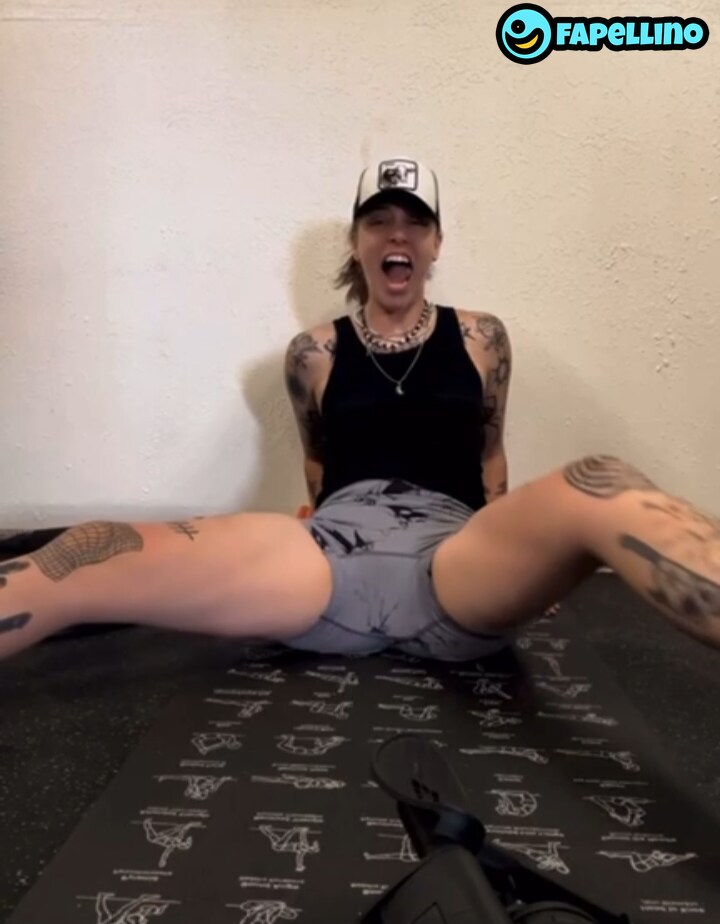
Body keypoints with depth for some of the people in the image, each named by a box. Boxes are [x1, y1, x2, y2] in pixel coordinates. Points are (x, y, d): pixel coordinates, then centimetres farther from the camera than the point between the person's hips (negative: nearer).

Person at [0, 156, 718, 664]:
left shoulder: (480, 338, 17)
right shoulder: (314, 353, 17)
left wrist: (511, 554, 15)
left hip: (454, 560, 0)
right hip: (330, 550, 1)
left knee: (601, 488, -33)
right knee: (87, 557, -23)